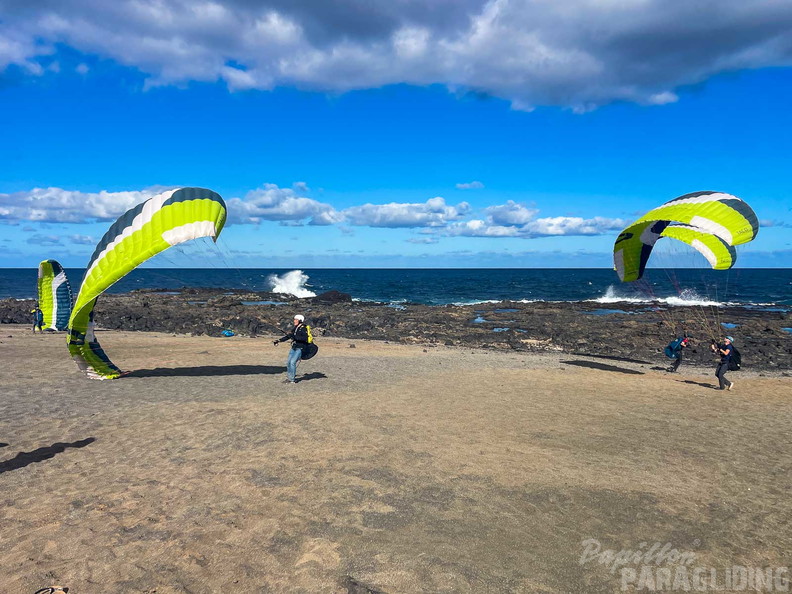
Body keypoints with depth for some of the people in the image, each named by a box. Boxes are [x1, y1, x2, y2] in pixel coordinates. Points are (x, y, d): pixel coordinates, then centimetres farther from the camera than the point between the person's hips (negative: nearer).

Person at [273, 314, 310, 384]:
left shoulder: (303, 328, -11)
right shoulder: (294, 328, 12)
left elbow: (305, 338, -26)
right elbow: (288, 336, 21)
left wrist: (295, 337, -32)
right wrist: (279, 341, 17)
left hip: (300, 348, -8)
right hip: (294, 347, 8)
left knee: (293, 362, -15)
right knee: (288, 362, 7)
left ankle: (292, 379, -8)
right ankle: (289, 377, 20)